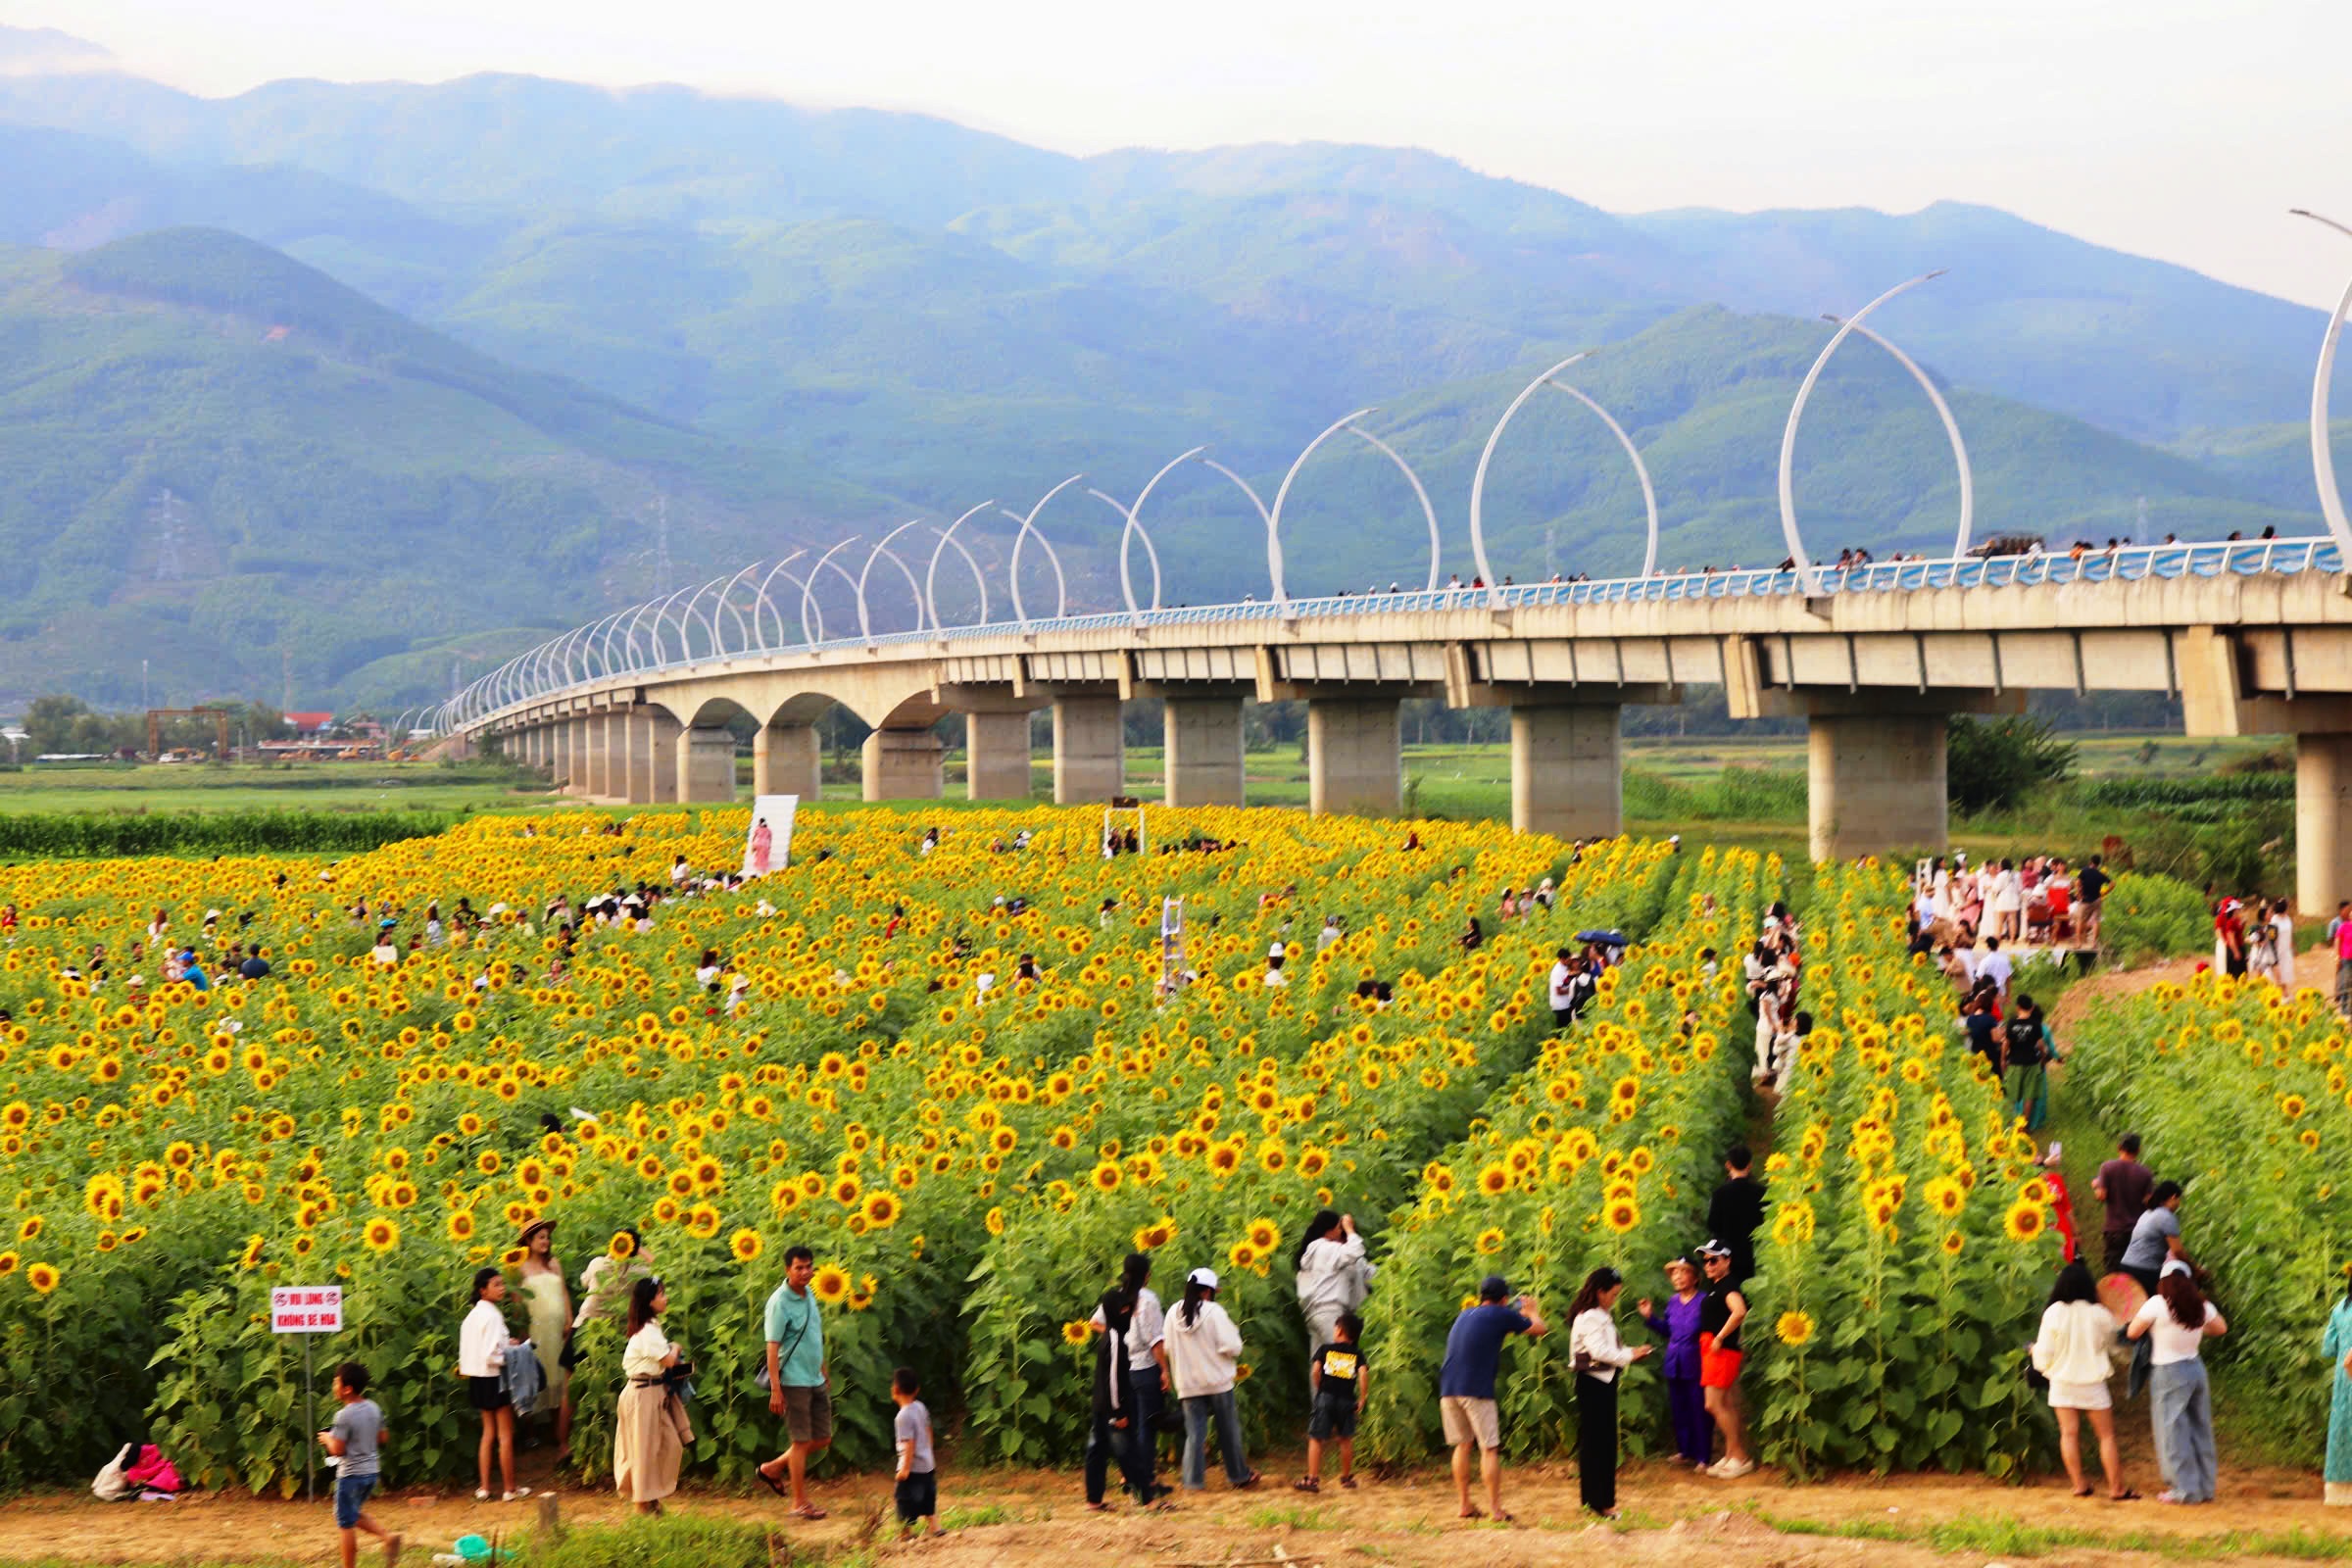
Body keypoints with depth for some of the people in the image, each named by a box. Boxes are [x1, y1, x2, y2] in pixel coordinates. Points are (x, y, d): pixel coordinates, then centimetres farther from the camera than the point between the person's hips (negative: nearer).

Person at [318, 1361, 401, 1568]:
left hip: (351, 1474, -8)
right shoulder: (373, 1408, 3)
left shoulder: (344, 1416, -20)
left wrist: (328, 1439, -2)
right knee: (355, 1515, 24)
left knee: (347, 1523, 4)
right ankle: (387, 1537, 6)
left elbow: (337, 1450, -20)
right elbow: (382, 1436, 13)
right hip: (372, 1470, 8)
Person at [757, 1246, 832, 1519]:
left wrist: (824, 1374, 22)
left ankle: (772, 1468, 26)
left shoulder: (809, 1295, 10)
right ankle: (800, 1503, 8)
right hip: (794, 1381, -8)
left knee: (822, 1439, 12)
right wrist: (775, 1390, -20)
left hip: (816, 1381, 8)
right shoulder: (780, 1302, -14)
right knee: (801, 1441, -1)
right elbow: (772, 1347, -17)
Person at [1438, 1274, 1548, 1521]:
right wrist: (1532, 1311, 29)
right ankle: (1495, 1508, -4)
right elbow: (1540, 1329, 9)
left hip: (1448, 1389, 6)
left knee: (1463, 1445, 14)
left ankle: (1465, 1505, 14)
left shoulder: (1465, 1315, 20)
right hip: (1477, 1389, -6)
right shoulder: (1501, 1315, 0)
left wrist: (1517, 1314, 46)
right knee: (1489, 1449, -2)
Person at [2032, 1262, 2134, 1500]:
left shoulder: (2053, 1313, -12)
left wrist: (2035, 1350, 15)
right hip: (2092, 1383, -1)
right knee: (2106, 1435, 7)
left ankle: (2079, 1485, 8)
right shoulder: (2099, 1315, -11)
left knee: (2069, 1434, 8)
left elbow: (2044, 1352, -7)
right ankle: (2116, 1487, 8)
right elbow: (2110, 1340, 8)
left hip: (2062, 1382, 1)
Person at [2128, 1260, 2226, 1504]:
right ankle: (2205, 1487, 18)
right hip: (2196, 1369, 6)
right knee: (2200, 1431, 13)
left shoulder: (2157, 1304, -14)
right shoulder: (2201, 1306, 2)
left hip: (2169, 1373, -6)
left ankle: (2186, 1489, 1)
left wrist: (2140, 1314, 10)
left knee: (2173, 1432, 1)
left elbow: (2133, 1332, -8)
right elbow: (2221, 1329, 17)